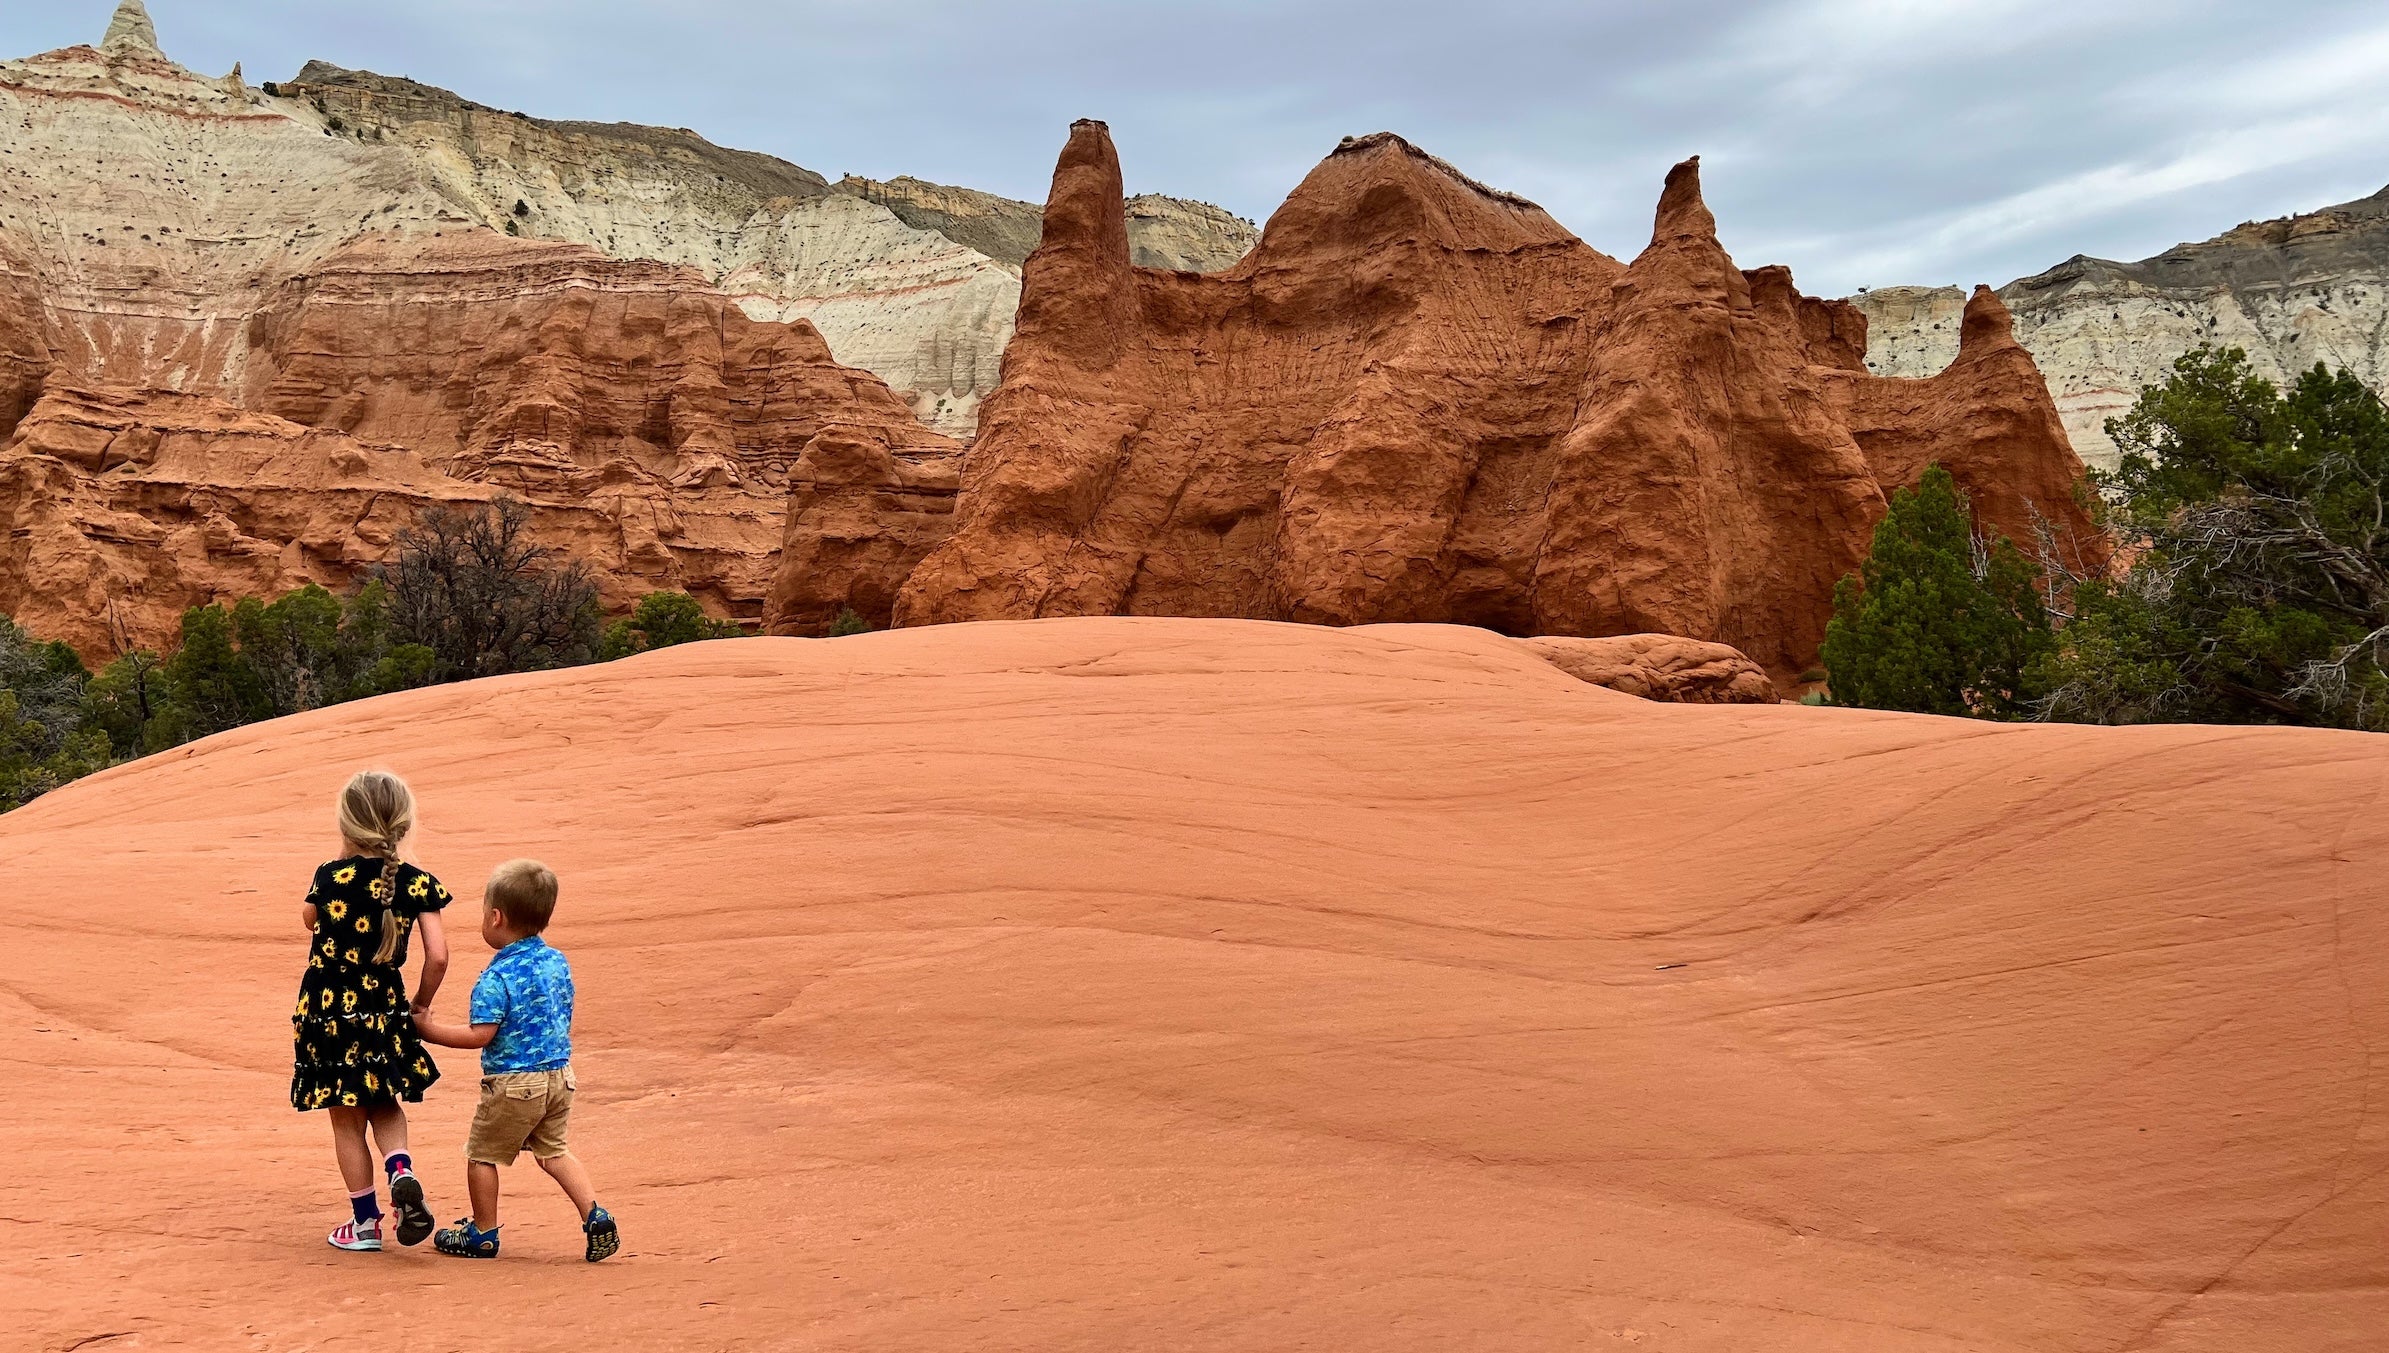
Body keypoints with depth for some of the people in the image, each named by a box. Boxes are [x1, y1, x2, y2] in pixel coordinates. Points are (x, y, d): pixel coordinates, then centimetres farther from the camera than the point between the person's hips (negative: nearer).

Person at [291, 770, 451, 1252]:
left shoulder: (331, 877, -10)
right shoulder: (417, 883, -8)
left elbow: (309, 918, 13)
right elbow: (437, 956, -11)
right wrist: (421, 1006, 4)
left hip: (328, 1010, -2)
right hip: (384, 1010, 2)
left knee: (347, 1121, 10)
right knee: (385, 1107, 22)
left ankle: (365, 1221, 17)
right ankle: (401, 1171, -5)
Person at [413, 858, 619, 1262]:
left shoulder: (496, 978, -18)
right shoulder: (558, 961, 3)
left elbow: (481, 1035, -21)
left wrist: (431, 1030, -11)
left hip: (513, 1083, -7)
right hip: (559, 1075, 7)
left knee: (482, 1154, 13)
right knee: (553, 1150, 21)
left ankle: (483, 1234, 24)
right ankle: (596, 1216, 8)